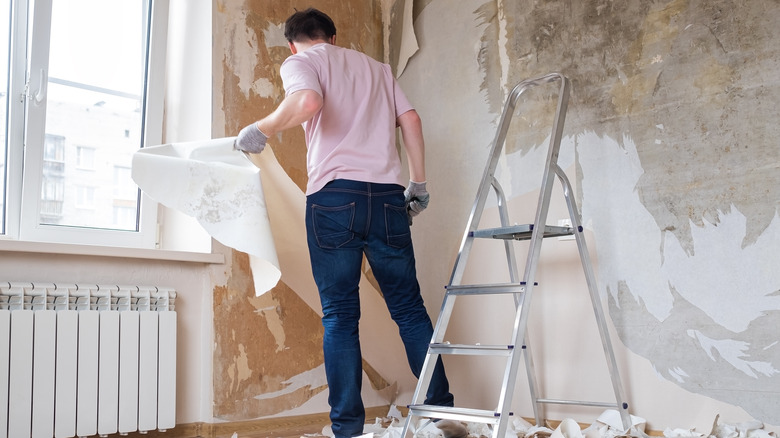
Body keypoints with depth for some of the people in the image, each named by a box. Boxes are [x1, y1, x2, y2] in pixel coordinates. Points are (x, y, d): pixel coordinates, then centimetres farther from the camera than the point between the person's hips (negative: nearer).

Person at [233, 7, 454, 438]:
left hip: (334, 194, -4)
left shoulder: (299, 62, 10)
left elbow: (308, 102, -13)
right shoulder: (375, 66, 26)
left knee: (340, 315, 0)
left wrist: (261, 130, 0)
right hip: (387, 196, 4)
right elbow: (410, 120, 16)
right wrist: (418, 184, 18)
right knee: (409, 307, 9)